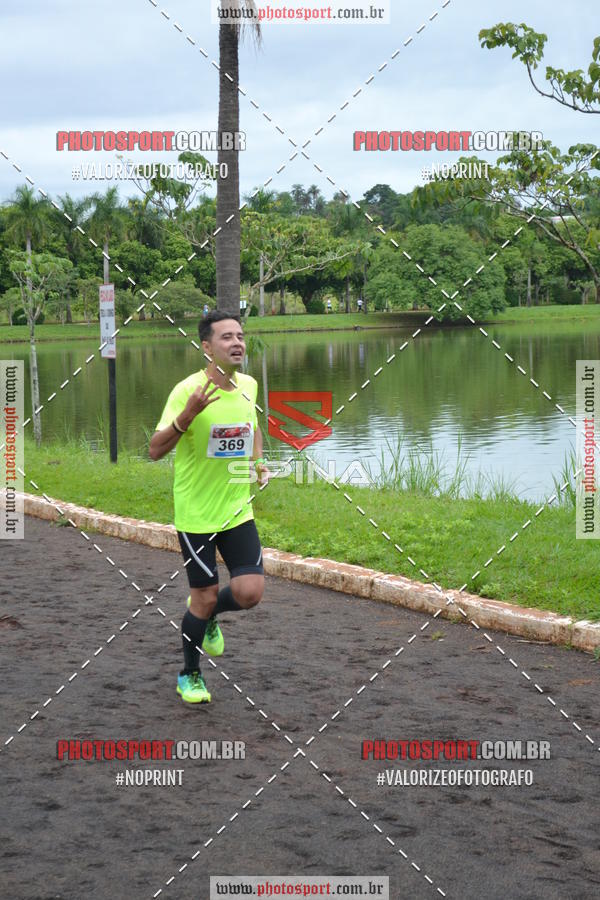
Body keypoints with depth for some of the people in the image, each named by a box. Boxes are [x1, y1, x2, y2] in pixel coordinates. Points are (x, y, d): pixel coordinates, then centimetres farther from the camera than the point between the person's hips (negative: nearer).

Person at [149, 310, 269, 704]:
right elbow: (155, 451, -24)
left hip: (238, 510, 5)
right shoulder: (187, 391, -19)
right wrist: (188, 415, -38)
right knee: (205, 596, 3)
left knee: (250, 593, -6)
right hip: (196, 513, -5)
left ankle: (208, 617, 29)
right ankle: (190, 675, 27)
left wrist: (259, 461, 6)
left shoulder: (248, 385, 0)